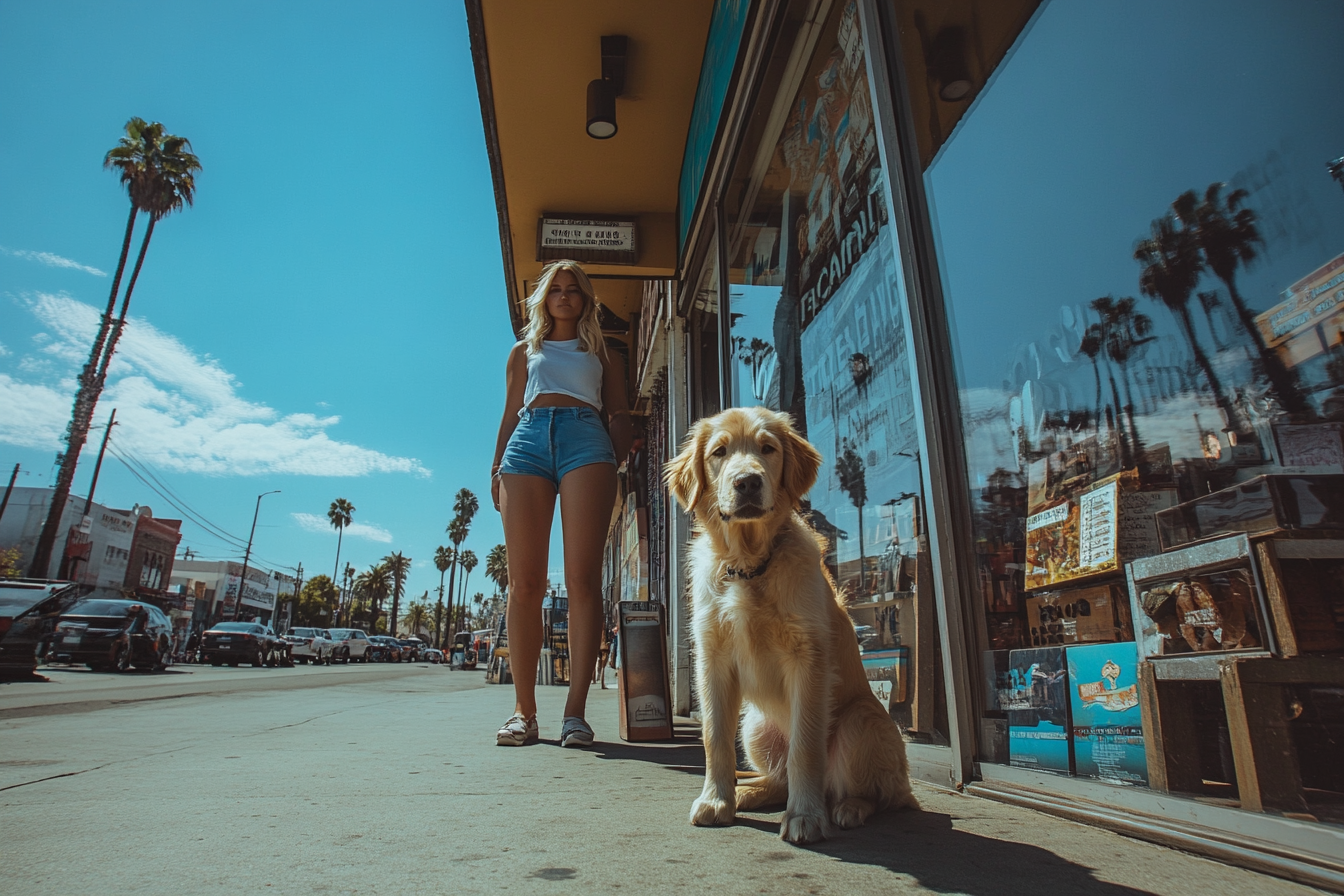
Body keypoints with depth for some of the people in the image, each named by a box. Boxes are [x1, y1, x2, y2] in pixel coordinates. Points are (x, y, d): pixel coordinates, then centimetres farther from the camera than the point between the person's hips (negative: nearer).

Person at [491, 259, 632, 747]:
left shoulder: (600, 353, 26)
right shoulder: (524, 351, 29)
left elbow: (618, 414, 18)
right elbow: (510, 415, 24)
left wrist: (618, 457, 0)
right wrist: (497, 468, 10)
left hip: (585, 440, -1)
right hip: (529, 442, 2)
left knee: (583, 579, -13)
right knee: (524, 582, -8)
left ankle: (575, 709, -12)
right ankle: (524, 710, -5)